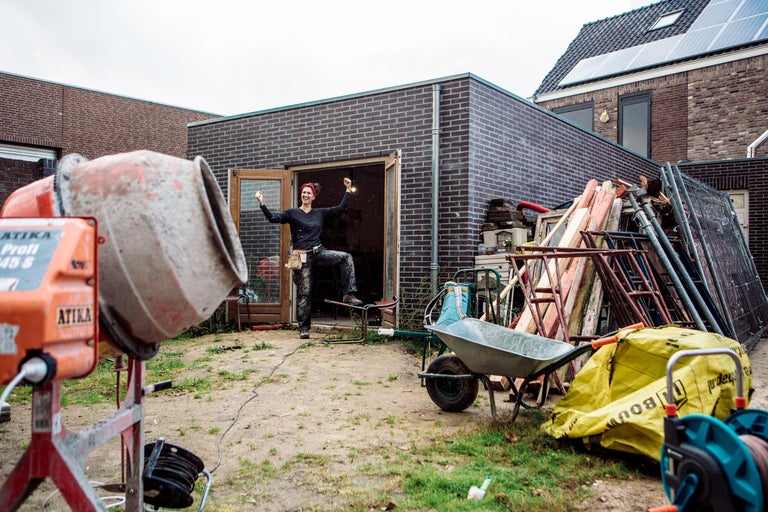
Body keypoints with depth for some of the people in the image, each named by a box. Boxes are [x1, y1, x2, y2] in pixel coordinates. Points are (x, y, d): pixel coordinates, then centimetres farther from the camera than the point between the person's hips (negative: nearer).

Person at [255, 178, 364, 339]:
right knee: (304, 292, -1)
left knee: (346, 257, -18)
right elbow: (273, 218, -7)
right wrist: (262, 204, -18)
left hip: (319, 253, 3)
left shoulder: (320, 213, 12)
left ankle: (349, 295, -16)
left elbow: (340, 207, 11)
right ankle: (303, 328, 10)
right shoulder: (292, 213, 3)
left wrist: (348, 190, 8)